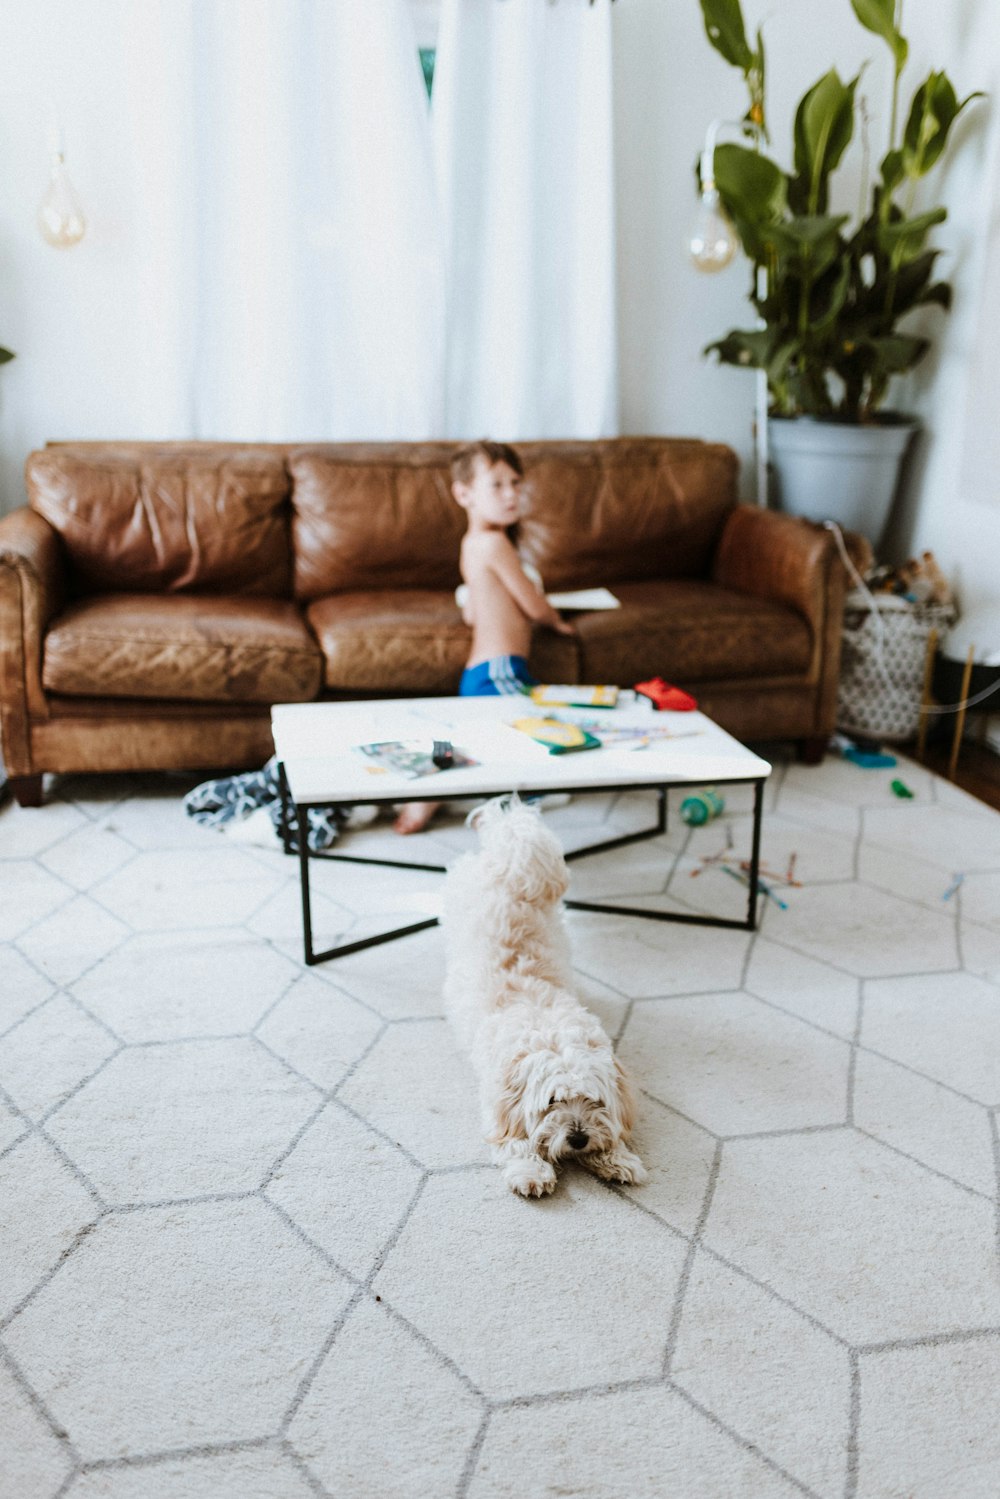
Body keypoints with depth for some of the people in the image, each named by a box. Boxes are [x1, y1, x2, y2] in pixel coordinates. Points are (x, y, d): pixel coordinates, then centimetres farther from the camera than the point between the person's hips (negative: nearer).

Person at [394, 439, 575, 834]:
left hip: (478, 673, 10)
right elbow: (535, 607, -5)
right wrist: (557, 620, 17)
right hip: (498, 675, -10)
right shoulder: (494, 542, -10)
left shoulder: (472, 543, 20)